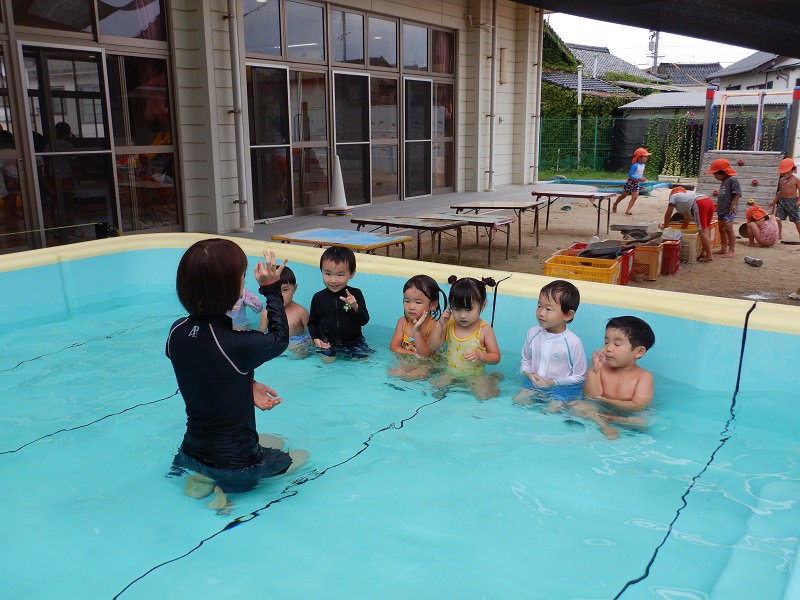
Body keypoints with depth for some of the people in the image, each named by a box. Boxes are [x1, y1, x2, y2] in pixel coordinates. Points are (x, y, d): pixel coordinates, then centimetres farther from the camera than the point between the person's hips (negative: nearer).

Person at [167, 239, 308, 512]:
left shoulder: (177, 332, -11)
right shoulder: (238, 344, -31)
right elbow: (280, 339, -9)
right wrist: (271, 289, 0)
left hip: (192, 451, 7)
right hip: (235, 464, -6)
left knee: (271, 440, 33)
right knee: (301, 456, 22)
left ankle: (204, 477, 11)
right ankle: (228, 486, 2)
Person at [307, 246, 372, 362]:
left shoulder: (355, 294, -5)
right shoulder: (318, 297, -2)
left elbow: (364, 321, -10)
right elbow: (312, 322, 10)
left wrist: (355, 306, -27)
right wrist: (316, 339, -7)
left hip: (353, 343, 0)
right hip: (327, 344, 0)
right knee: (327, 360, -18)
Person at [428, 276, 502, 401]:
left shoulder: (484, 329, -13)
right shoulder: (449, 324, -2)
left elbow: (496, 357, -8)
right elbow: (433, 345, -2)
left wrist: (480, 355, -29)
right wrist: (440, 325, -14)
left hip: (474, 375, -4)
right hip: (450, 372, 4)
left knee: (484, 396, -22)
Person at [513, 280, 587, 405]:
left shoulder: (573, 342, -17)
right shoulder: (532, 333, -2)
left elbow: (579, 377, -9)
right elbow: (525, 360, 12)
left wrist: (552, 383, -16)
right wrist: (529, 374, -9)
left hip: (562, 389, -4)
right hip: (534, 383, 4)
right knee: (517, 401, -10)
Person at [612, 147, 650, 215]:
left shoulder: (643, 165, 4)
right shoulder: (635, 165, -22)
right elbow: (630, 175, -28)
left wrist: (642, 178, 0)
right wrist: (639, 179, -34)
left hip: (636, 184, 7)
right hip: (630, 182, -7)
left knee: (634, 197, -7)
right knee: (623, 195, 10)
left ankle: (628, 210, -10)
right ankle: (615, 204, 33)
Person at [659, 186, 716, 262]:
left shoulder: (674, 196, 23)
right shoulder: (686, 196, 40)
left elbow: (668, 214, 20)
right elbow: (687, 219, 43)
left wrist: (665, 226, 32)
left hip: (699, 204, -8)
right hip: (709, 201, 8)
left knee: (702, 231, -6)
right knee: (705, 230, 19)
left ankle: (709, 256, -6)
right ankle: (704, 252, 21)